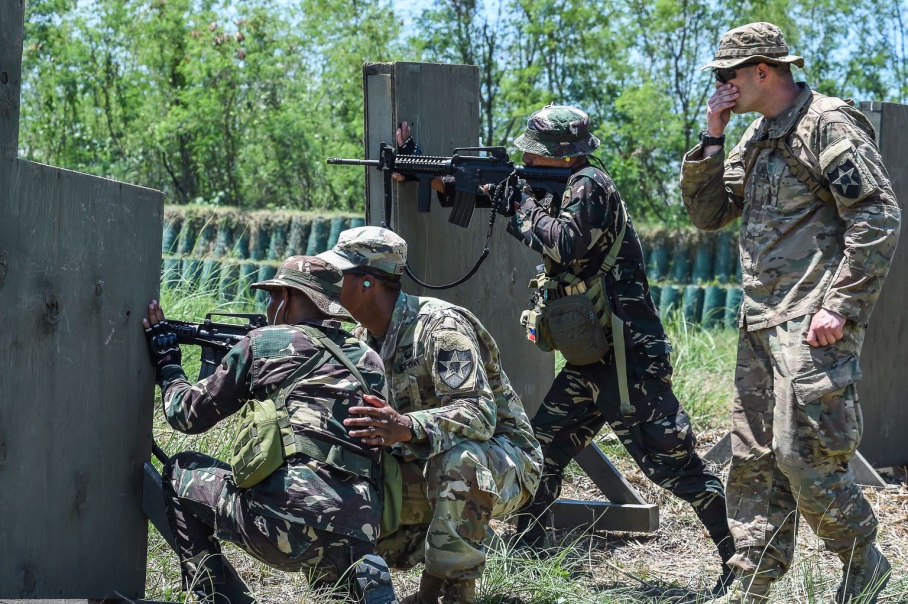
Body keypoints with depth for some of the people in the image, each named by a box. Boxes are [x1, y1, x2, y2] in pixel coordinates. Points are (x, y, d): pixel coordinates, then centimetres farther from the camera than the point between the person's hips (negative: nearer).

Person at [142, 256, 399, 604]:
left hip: (290, 518, -4)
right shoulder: (369, 362, 18)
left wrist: (166, 362, 32)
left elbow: (187, 415, 14)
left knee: (180, 474, 19)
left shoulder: (263, 344, 6)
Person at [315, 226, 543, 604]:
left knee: (458, 458, -41)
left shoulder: (440, 325, -23)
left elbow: (479, 415, -34)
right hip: (425, 466, 8)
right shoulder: (366, 335, 4)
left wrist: (406, 427, -49)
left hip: (503, 463, -8)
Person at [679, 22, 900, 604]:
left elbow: (878, 218, -15)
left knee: (803, 452, -12)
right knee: (754, 457, 8)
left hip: (814, 323, -9)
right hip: (762, 323, 9)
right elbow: (708, 212, 20)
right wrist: (712, 139, 7)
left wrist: (839, 305, -19)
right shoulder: (758, 136, 18)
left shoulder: (827, 123, -9)